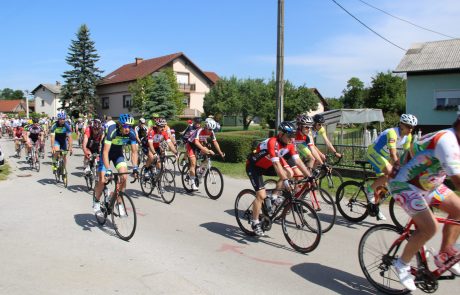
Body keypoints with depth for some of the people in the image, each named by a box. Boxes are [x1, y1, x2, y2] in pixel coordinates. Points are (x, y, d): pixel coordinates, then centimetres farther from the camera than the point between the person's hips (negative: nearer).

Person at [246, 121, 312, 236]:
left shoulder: (289, 144, -11)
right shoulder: (272, 142, -32)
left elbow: (298, 161, -12)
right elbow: (276, 164, -40)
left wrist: (310, 177, -18)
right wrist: (285, 181, -45)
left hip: (267, 165, 7)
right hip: (254, 166, -7)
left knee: (289, 173, -12)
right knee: (261, 195, -16)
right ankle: (255, 223, 1)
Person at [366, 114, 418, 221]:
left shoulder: (408, 136, -5)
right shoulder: (392, 133, -30)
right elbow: (393, 154, -38)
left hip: (384, 156, 8)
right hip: (374, 153, -8)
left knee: (382, 183, 10)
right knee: (390, 173, -28)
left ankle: (375, 207, 25)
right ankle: (370, 188, -8)